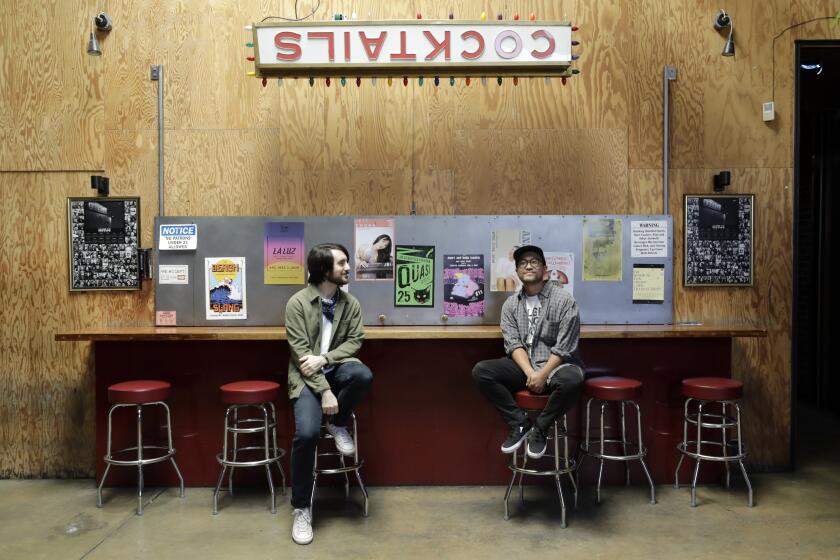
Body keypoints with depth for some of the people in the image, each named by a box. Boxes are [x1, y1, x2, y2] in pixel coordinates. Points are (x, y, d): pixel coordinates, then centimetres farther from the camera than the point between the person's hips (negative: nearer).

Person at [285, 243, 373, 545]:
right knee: (307, 433, -25)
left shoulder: (351, 303, 2)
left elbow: (355, 341, 1)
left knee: (363, 375, -34)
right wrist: (325, 391, -21)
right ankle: (301, 509, -5)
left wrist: (324, 358, -18)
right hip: (307, 375, -3)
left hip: (337, 367, 3)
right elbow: (300, 351, -13)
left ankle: (338, 424, 0)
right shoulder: (297, 302, -9)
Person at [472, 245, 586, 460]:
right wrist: (530, 373, -19)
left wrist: (542, 375, -21)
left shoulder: (563, 300, -7)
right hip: (524, 367, 4)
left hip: (557, 365, -3)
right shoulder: (511, 304, 5)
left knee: (572, 380, -38)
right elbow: (514, 344, -3)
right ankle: (520, 424, -9)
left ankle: (540, 428, -13)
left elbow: (564, 348, -12)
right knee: (480, 371, -18)